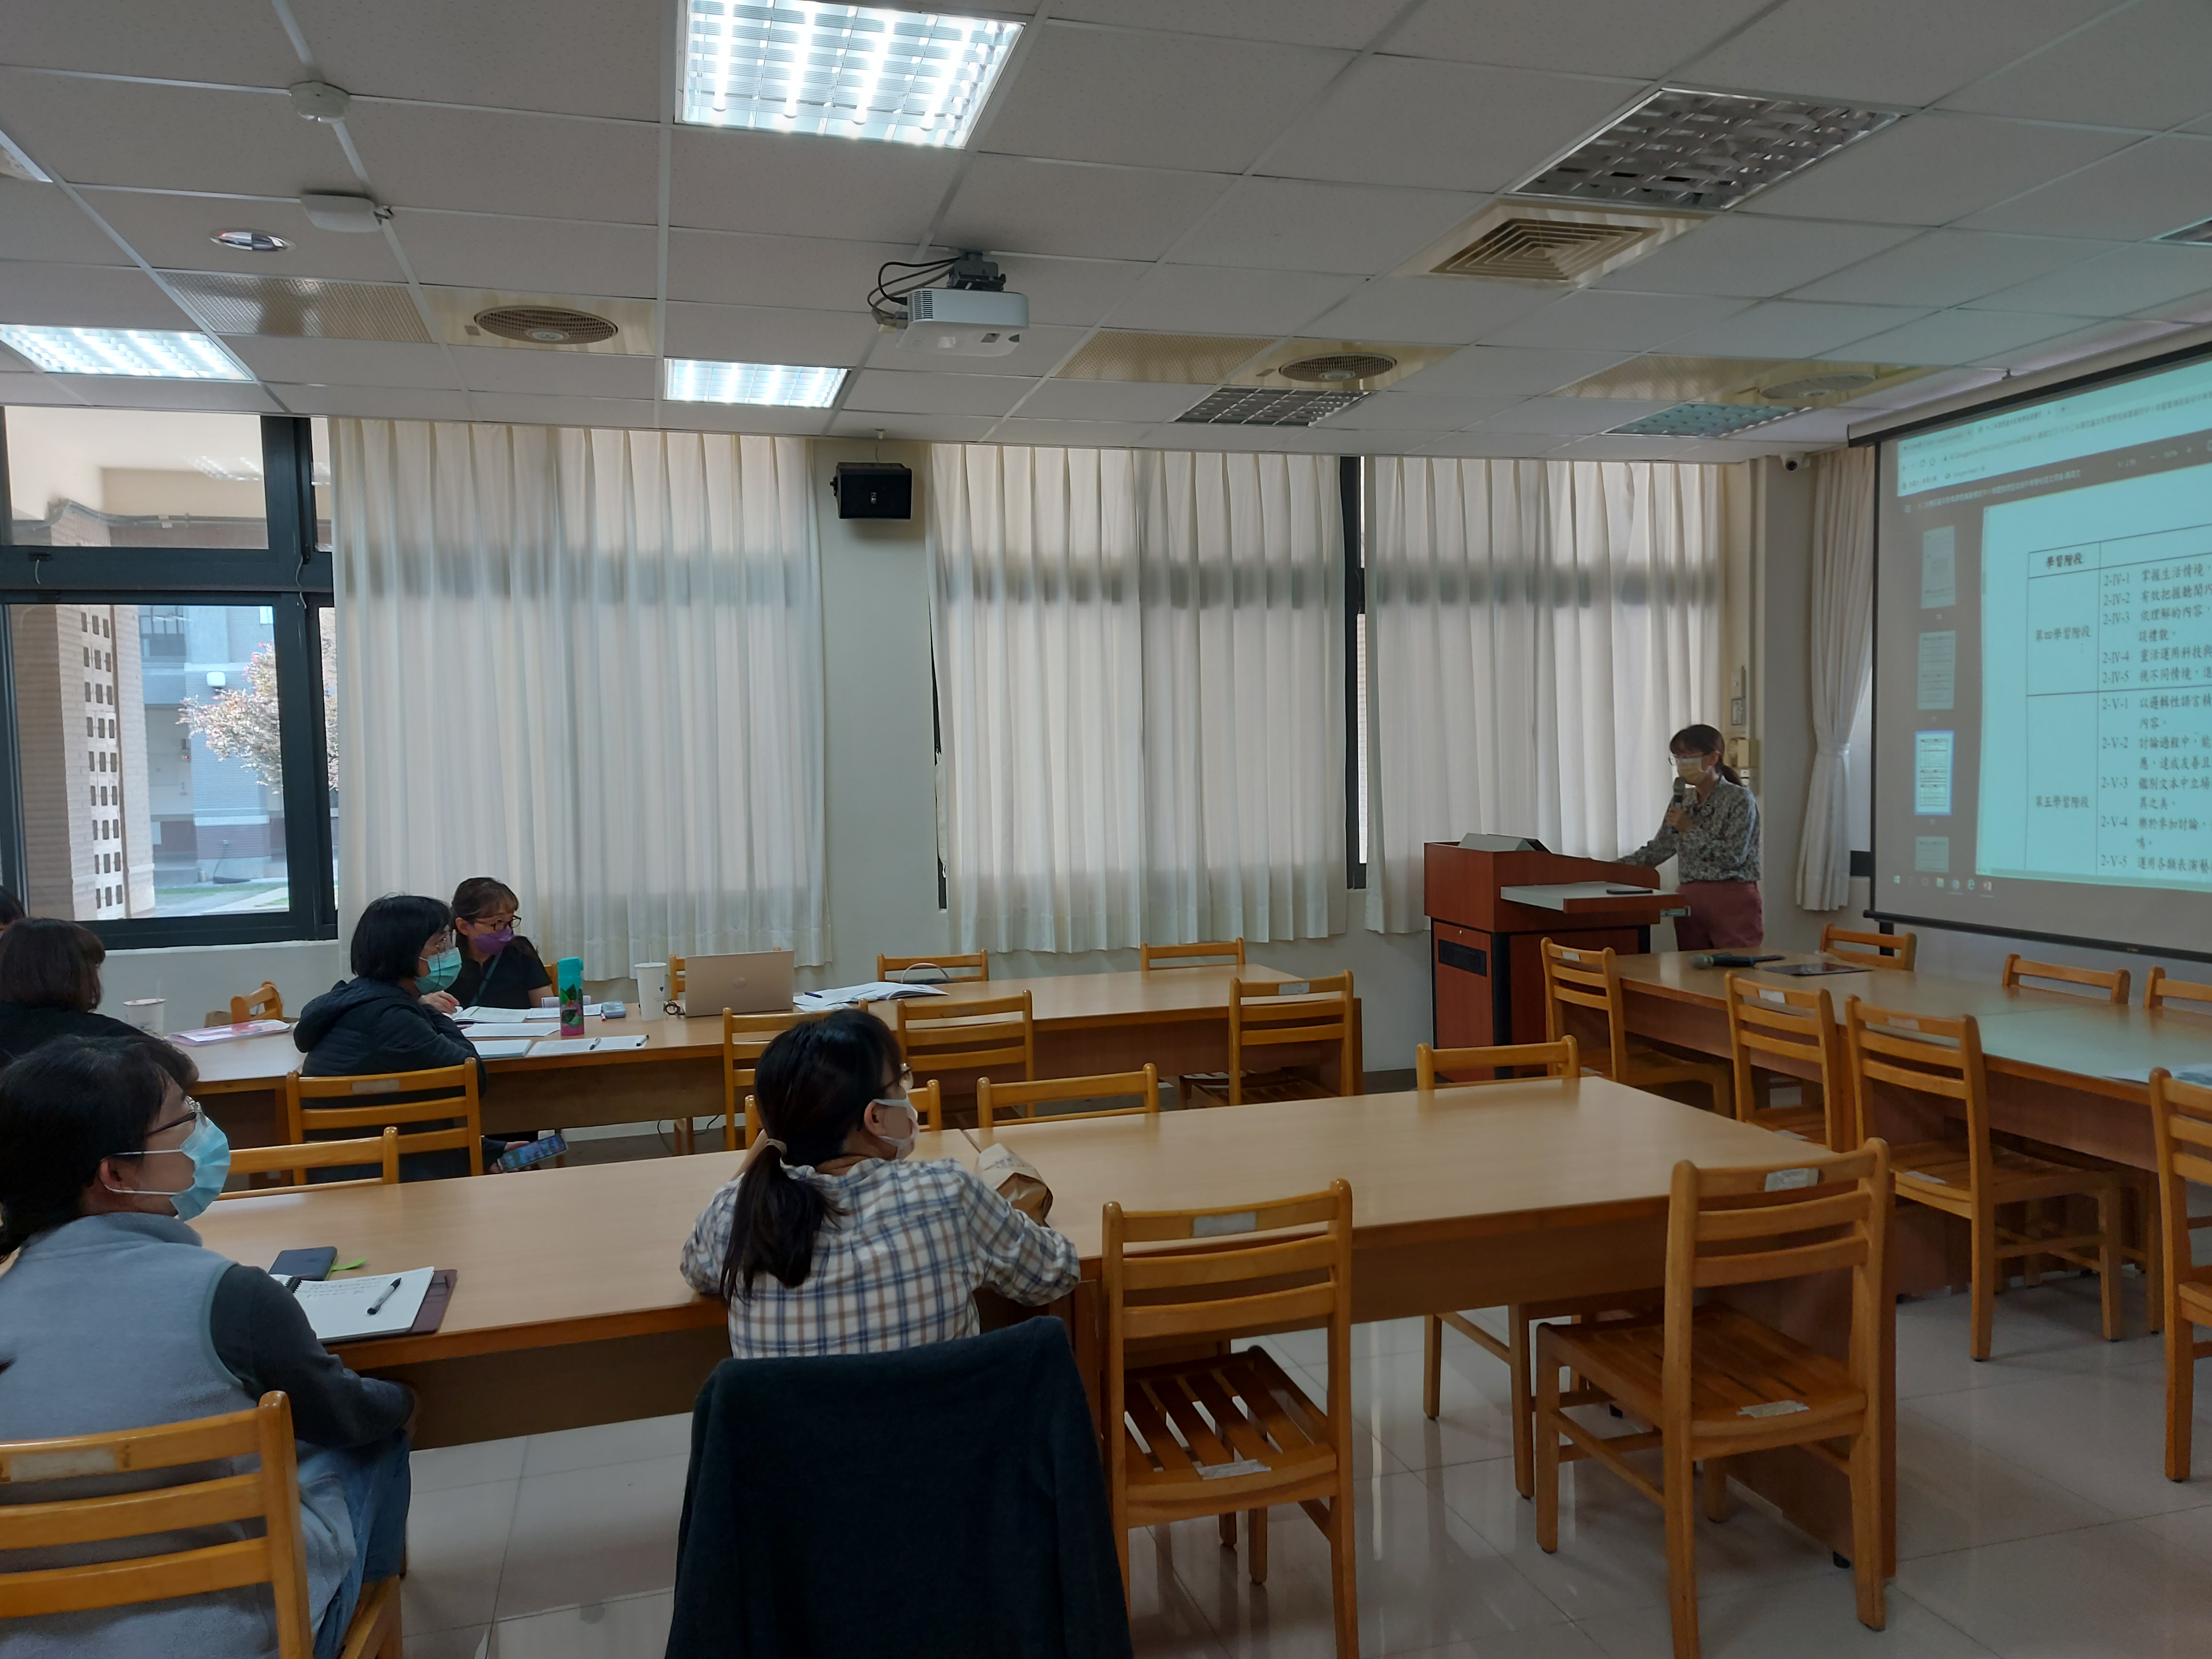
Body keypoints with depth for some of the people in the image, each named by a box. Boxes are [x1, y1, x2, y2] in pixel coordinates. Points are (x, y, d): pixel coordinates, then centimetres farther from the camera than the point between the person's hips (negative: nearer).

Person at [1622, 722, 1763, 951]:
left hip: (1732, 905, -6)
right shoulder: (1683, 800, 12)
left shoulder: (1740, 799, -6)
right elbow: (1659, 849, 15)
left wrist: (1690, 829, -13)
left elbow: (1733, 857, -14)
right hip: (1690, 901, 6)